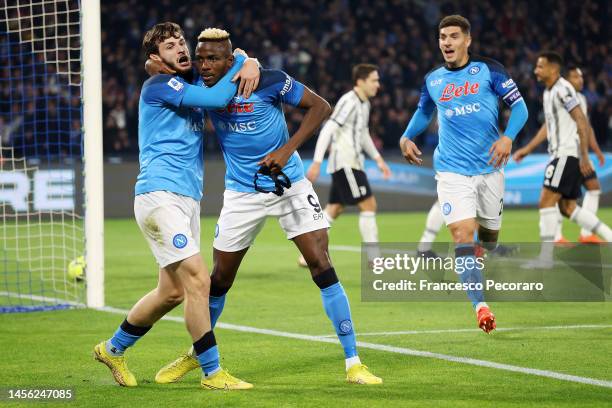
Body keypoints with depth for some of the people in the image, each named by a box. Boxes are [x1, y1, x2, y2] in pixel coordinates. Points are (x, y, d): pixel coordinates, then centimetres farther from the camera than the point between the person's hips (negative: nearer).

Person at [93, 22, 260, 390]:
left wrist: (248, 63, 6)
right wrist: (241, 63, -3)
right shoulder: (158, 86, -7)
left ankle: (113, 349, 31)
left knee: (172, 292, 13)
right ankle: (212, 373, -9)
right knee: (198, 280, -15)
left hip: (188, 200, 9)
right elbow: (216, 99, -17)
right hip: (160, 195, -9)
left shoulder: (191, 86, 17)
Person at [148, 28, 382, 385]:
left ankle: (353, 362, -7)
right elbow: (155, 67, 5)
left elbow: (321, 107, -14)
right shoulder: (203, 88, -10)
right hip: (242, 192, 3)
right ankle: (196, 354, 32)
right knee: (220, 279, 10)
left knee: (322, 267, -12)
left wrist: (287, 149, -24)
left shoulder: (268, 81, -21)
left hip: (290, 185, -3)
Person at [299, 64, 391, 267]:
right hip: (345, 164, -10)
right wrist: (317, 162, -24)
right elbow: (328, 130, -20)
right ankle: (374, 259, -7)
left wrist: (378, 159, 23)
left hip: (352, 163, 10)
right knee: (369, 205, -9)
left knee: (333, 210, 11)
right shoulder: (348, 102, -15)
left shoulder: (364, 104, 15)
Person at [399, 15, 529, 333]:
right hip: (452, 170, 0)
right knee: (462, 232, -18)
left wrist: (508, 137, -19)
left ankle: (472, 272, 46)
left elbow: (519, 106, -3)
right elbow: (424, 112, 27)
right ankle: (480, 306, -23)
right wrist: (407, 137, 11)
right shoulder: (432, 80, 7)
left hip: (489, 167, 0)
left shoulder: (489, 70, -2)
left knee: (489, 232, 10)